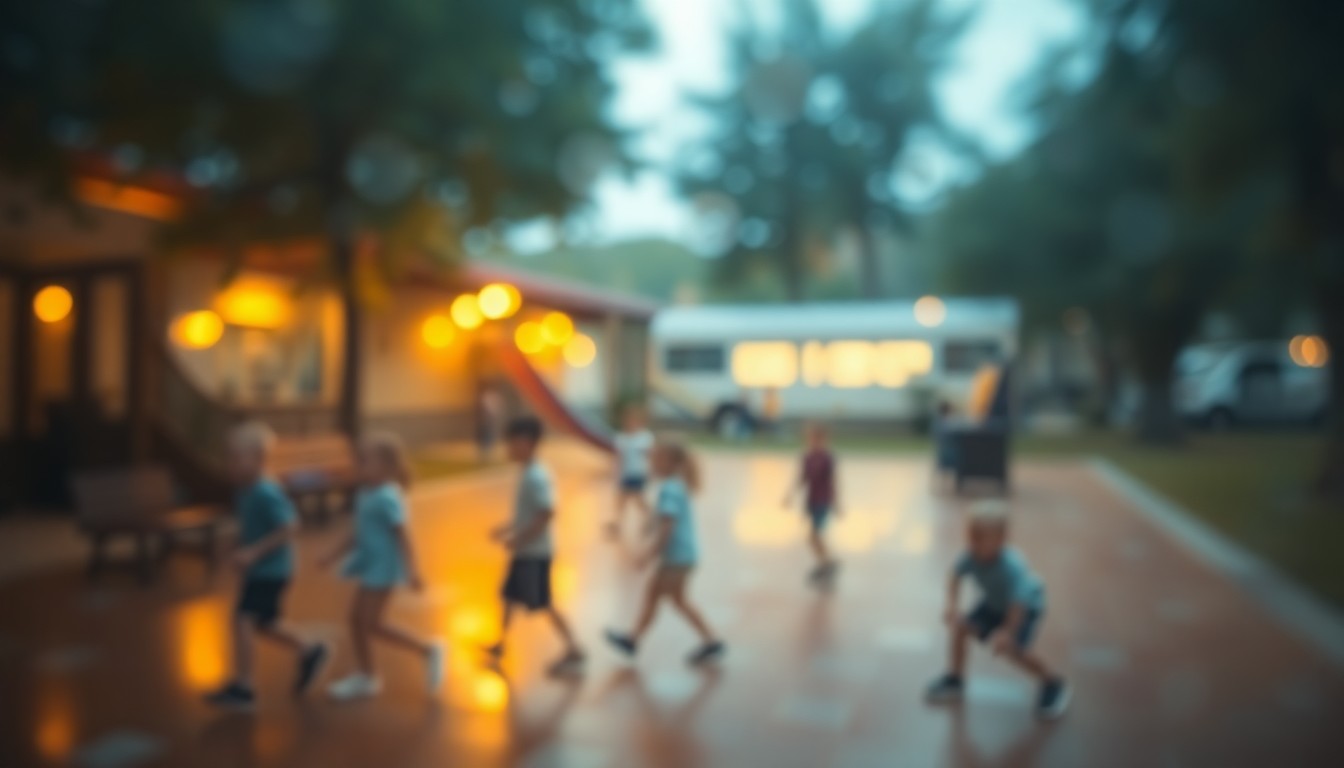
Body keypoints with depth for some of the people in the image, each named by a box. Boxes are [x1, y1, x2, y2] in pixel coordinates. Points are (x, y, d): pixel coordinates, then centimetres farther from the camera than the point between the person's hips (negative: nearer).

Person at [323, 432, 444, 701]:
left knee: (373, 623, -5)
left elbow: (402, 534, -23)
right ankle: (365, 677, 24)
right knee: (356, 617, 11)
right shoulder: (366, 494, 8)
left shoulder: (387, 497, -20)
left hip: (384, 565, -9)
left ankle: (429, 651, 7)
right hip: (372, 563, 9)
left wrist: (412, 570, -27)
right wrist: (337, 555, 20)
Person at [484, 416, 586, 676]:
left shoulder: (536, 477, -22)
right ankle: (500, 645, 36)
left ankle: (574, 652, 6)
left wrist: (519, 540, -24)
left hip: (534, 553, -10)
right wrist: (507, 528, 14)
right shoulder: (528, 473, 8)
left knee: (543, 605, -2)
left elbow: (547, 514, -29)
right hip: (524, 552, 10)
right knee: (510, 597, 20)